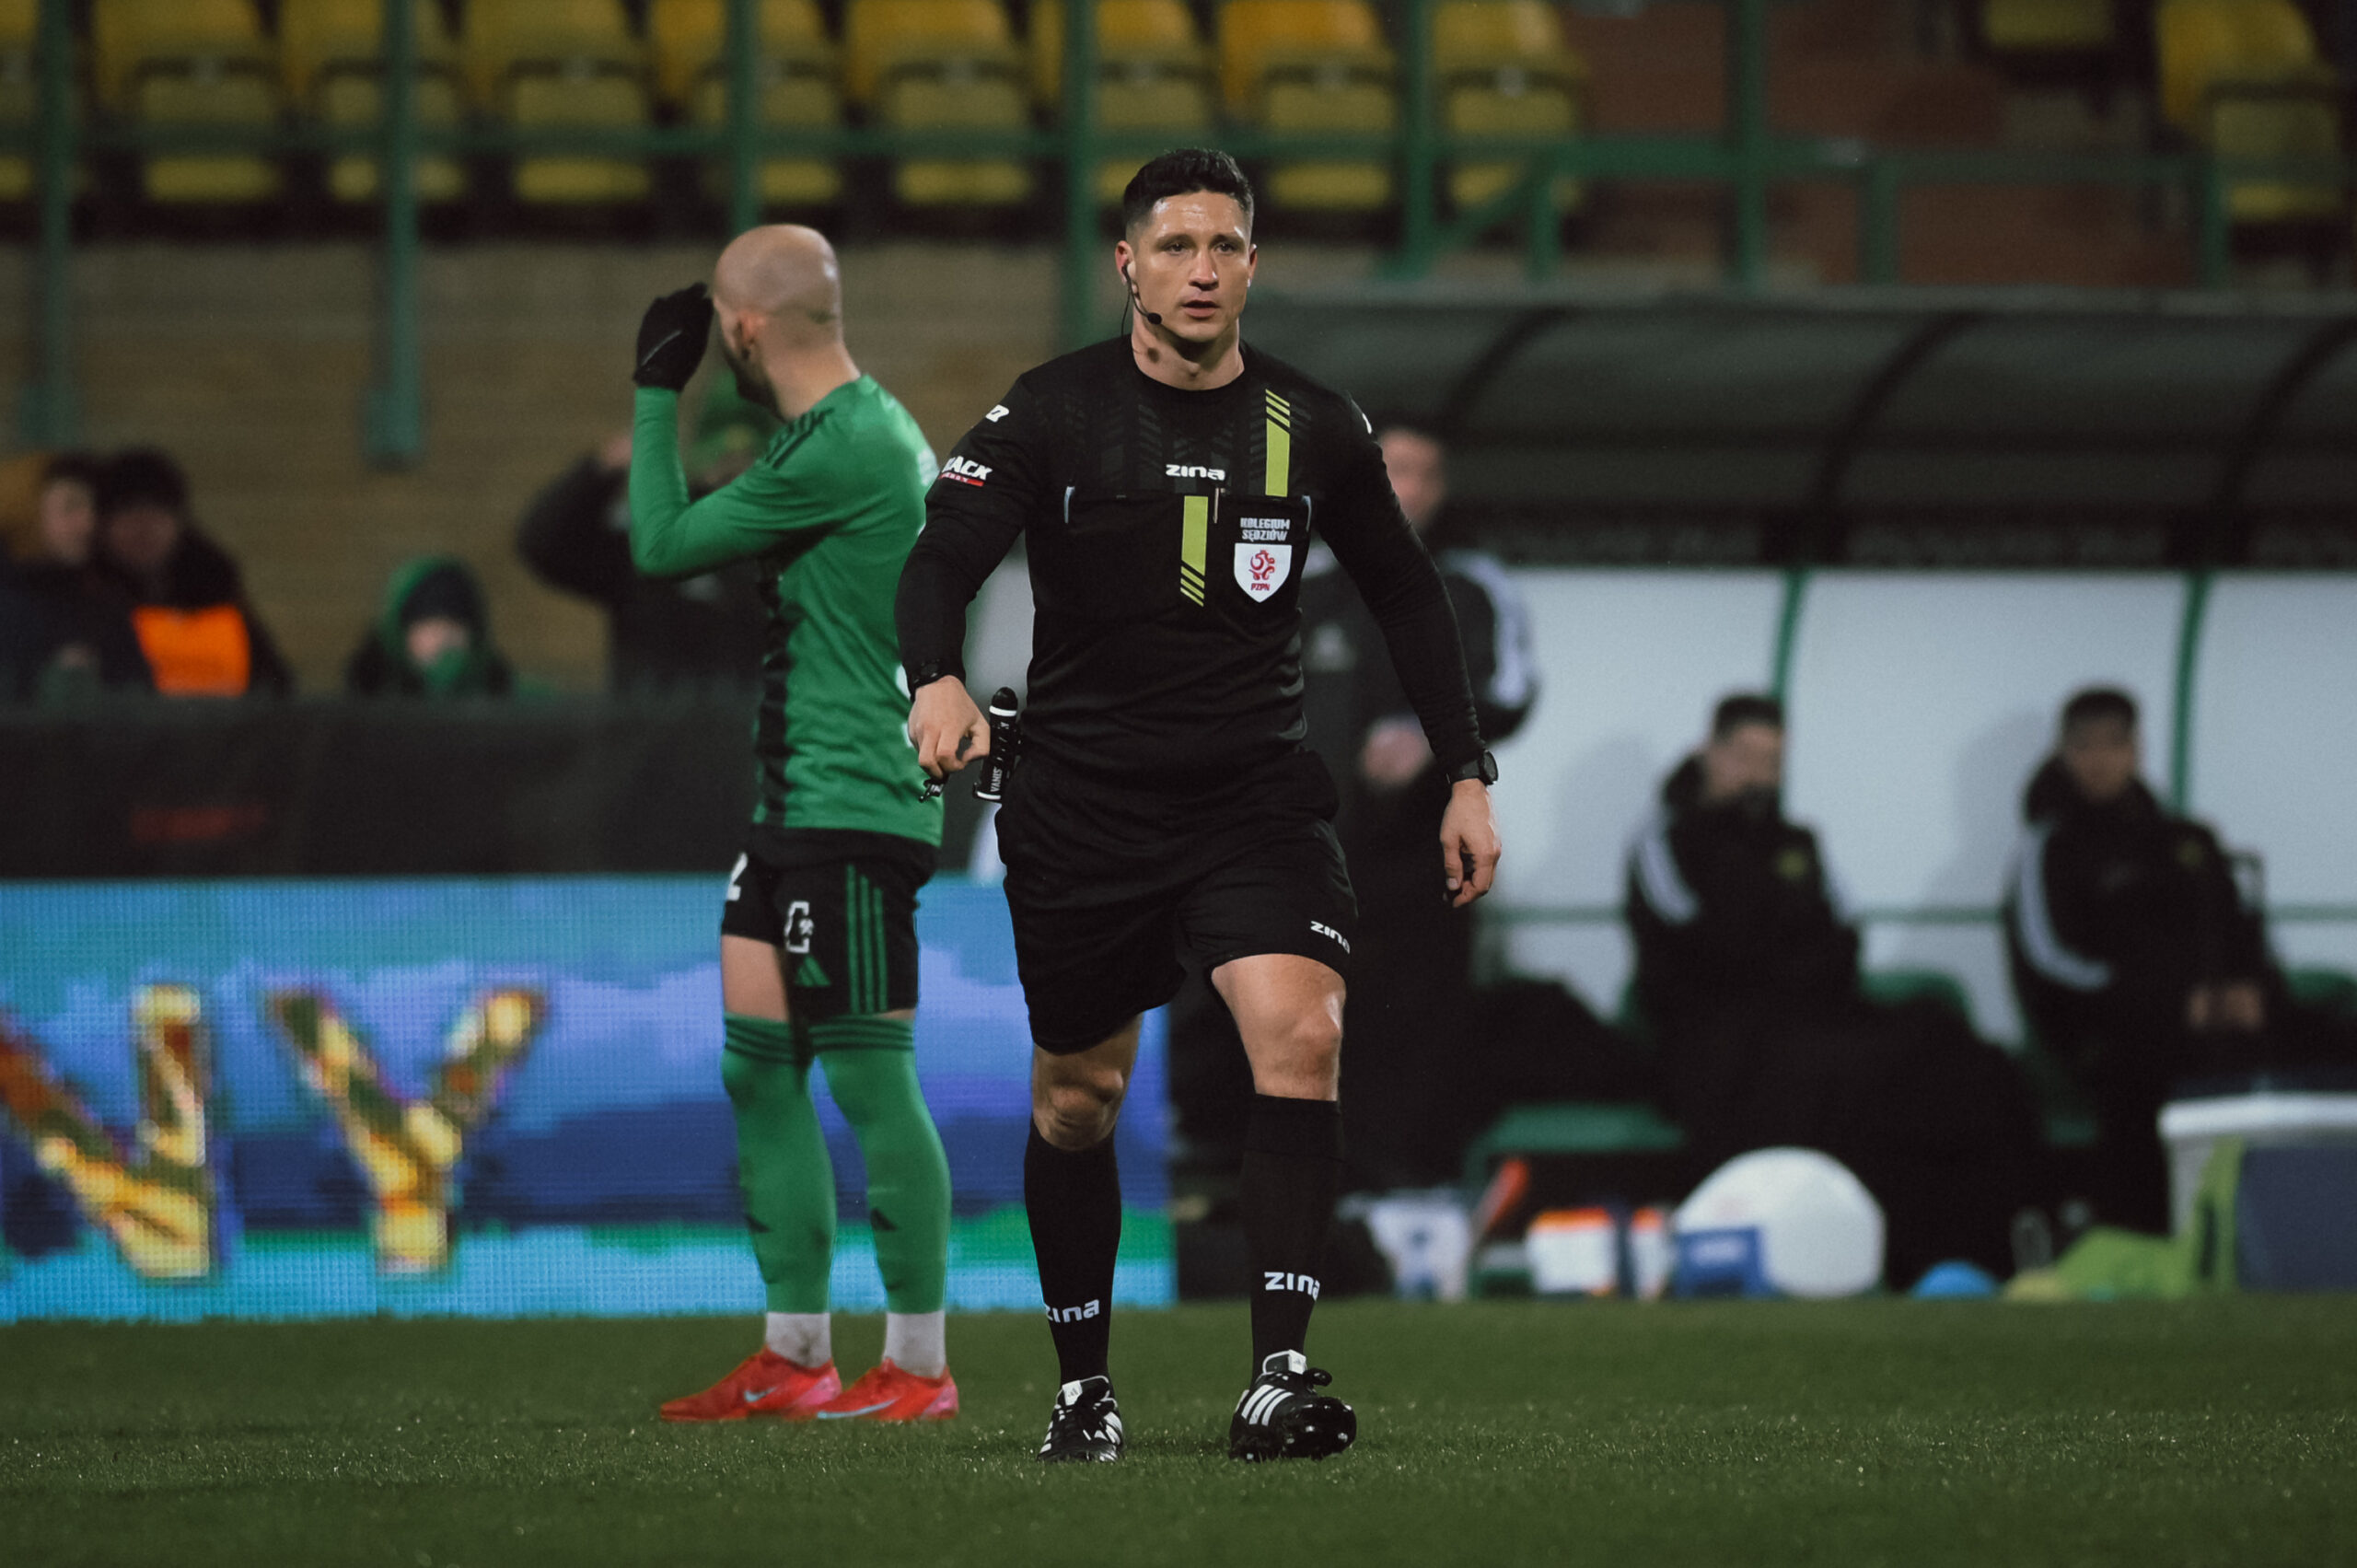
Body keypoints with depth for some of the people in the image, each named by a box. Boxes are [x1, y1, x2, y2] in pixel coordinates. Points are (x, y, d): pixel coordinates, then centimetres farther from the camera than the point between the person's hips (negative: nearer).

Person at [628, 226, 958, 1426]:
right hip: (795, 805, 10)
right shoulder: (867, 430, 14)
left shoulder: (843, 450, -18)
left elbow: (662, 547, -11)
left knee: (869, 1075, -7)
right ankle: (795, 1355, 13)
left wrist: (656, 394, -1)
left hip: (849, 810, -10)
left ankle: (920, 1365, -3)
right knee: (758, 1061, 10)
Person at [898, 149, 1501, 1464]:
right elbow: (943, 558, -16)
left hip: (1257, 797, 0)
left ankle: (1278, 1376, -26)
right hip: (1084, 802, 0)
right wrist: (939, 679, -37)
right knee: (1078, 1099, 10)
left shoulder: (1316, 428, 2)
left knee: (1302, 1034, -23)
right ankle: (1085, 1387, 29)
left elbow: (1407, 594, 14)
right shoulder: (1051, 415, -6)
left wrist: (1467, 775, 10)